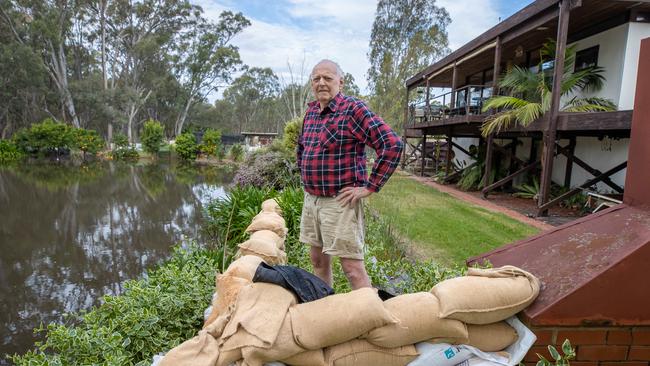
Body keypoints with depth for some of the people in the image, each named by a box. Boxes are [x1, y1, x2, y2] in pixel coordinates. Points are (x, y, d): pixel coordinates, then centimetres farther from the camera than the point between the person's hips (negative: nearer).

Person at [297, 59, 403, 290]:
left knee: (352, 266, -4)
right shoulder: (311, 111, 10)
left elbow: (392, 145, -20)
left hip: (340, 201, -7)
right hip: (311, 199, 8)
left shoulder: (353, 109, -12)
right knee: (318, 259, 19)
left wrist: (370, 187, -19)